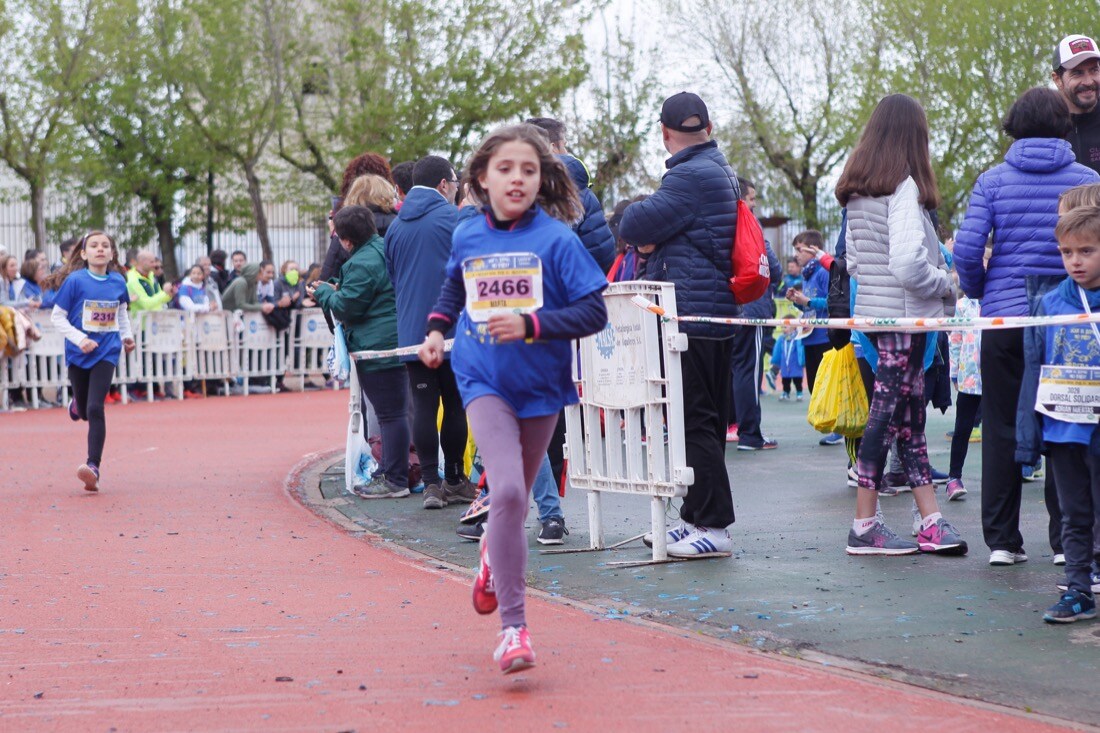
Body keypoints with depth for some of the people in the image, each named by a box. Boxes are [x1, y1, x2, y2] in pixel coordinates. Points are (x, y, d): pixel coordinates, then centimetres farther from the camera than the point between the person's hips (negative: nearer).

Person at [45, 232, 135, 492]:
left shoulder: (118, 282, 0)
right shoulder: (75, 281, -9)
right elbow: (57, 317, -6)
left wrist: (126, 335, 6)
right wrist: (79, 338, -18)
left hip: (106, 352, 0)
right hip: (79, 353, 0)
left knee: (95, 408, -14)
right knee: (84, 410, 12)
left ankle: (93, 466, -12)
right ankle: (77, 404, 52)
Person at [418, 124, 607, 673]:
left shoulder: (556, 239, -11)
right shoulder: (467, 237, 0)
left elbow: (593, 313, -15)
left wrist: (530, 325, -25)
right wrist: (437, 328, 9)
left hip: (541, 384, 0)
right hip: (484, 381, 0)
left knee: (515, 496, 16)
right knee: (506, 491, -19)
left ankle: (495, 555, 53)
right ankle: (513, 627, -13)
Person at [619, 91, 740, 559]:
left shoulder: (690, 176, -16)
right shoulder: (720, 170, 18)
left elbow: (633, 226, -16)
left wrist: (645, 233, 5)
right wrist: (653, 241, -1)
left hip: (692, 316, -11)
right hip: (718, 315, 11)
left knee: (695, 422, -7)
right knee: (706, 421, 14)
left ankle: (714, 526, -6)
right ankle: (696, 519, 22)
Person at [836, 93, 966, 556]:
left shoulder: (855, 191, 13)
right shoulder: (904, 185, -13)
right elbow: (908, 262, -21)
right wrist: (946, 284, -6)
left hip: (871, 309, 8)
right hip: (903, 314, -8)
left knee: (911, 414, 10)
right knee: (887, 414, -3)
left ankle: (931, 521, 12)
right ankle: (865, 527, 1)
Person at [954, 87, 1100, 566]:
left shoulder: (993, 181, 0)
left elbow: (966, 249, -8)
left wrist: (979, 292, 10)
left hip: (1003, 316, 0)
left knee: (1001, 427, 7)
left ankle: (1002, 540, 9)